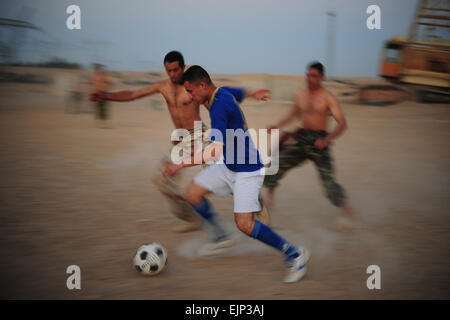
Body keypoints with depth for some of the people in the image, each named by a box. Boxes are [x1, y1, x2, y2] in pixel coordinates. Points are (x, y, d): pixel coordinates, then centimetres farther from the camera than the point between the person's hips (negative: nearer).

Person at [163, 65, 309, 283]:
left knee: (244, 224, -15)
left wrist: (180, 166, -32)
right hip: (228, 165, 10)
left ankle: (294, 255, 0)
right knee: (193, 194, 3)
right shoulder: (222, 94, 2)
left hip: (247, 170, -10)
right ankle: (220, 238, 21)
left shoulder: (219, 106, -26)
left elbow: (215, 150, -33)